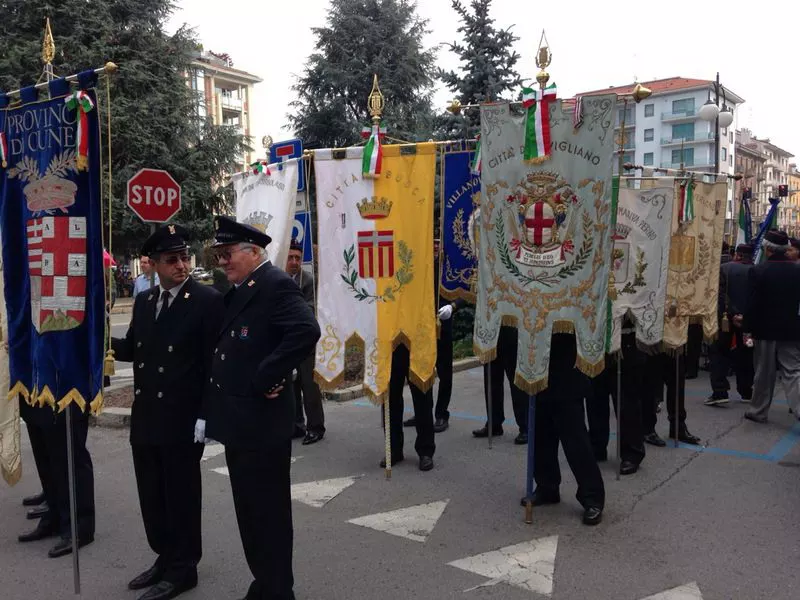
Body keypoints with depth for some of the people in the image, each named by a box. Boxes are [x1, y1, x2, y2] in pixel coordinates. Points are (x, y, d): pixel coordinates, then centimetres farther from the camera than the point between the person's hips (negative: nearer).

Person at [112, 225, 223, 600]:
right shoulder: (143, 302, 10)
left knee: (181, 495, 7)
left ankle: (183, 568, 23)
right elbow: (132, 348, 15)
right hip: (145, 418, 6)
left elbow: (214, 361, -12)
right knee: (152, 494, 16)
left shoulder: (207, 300, -10)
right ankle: (165, 557, 35)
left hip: (183, 420, -6)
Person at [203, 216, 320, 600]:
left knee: (268, 512, 4)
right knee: (249, 511, 18)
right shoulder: (236, 292, 15)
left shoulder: (275, 284, -13)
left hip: (261, 423, -9)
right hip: (237, 423, 9)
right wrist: (208, 412, 15)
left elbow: (306, 332, -29)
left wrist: (266, 379, -23)